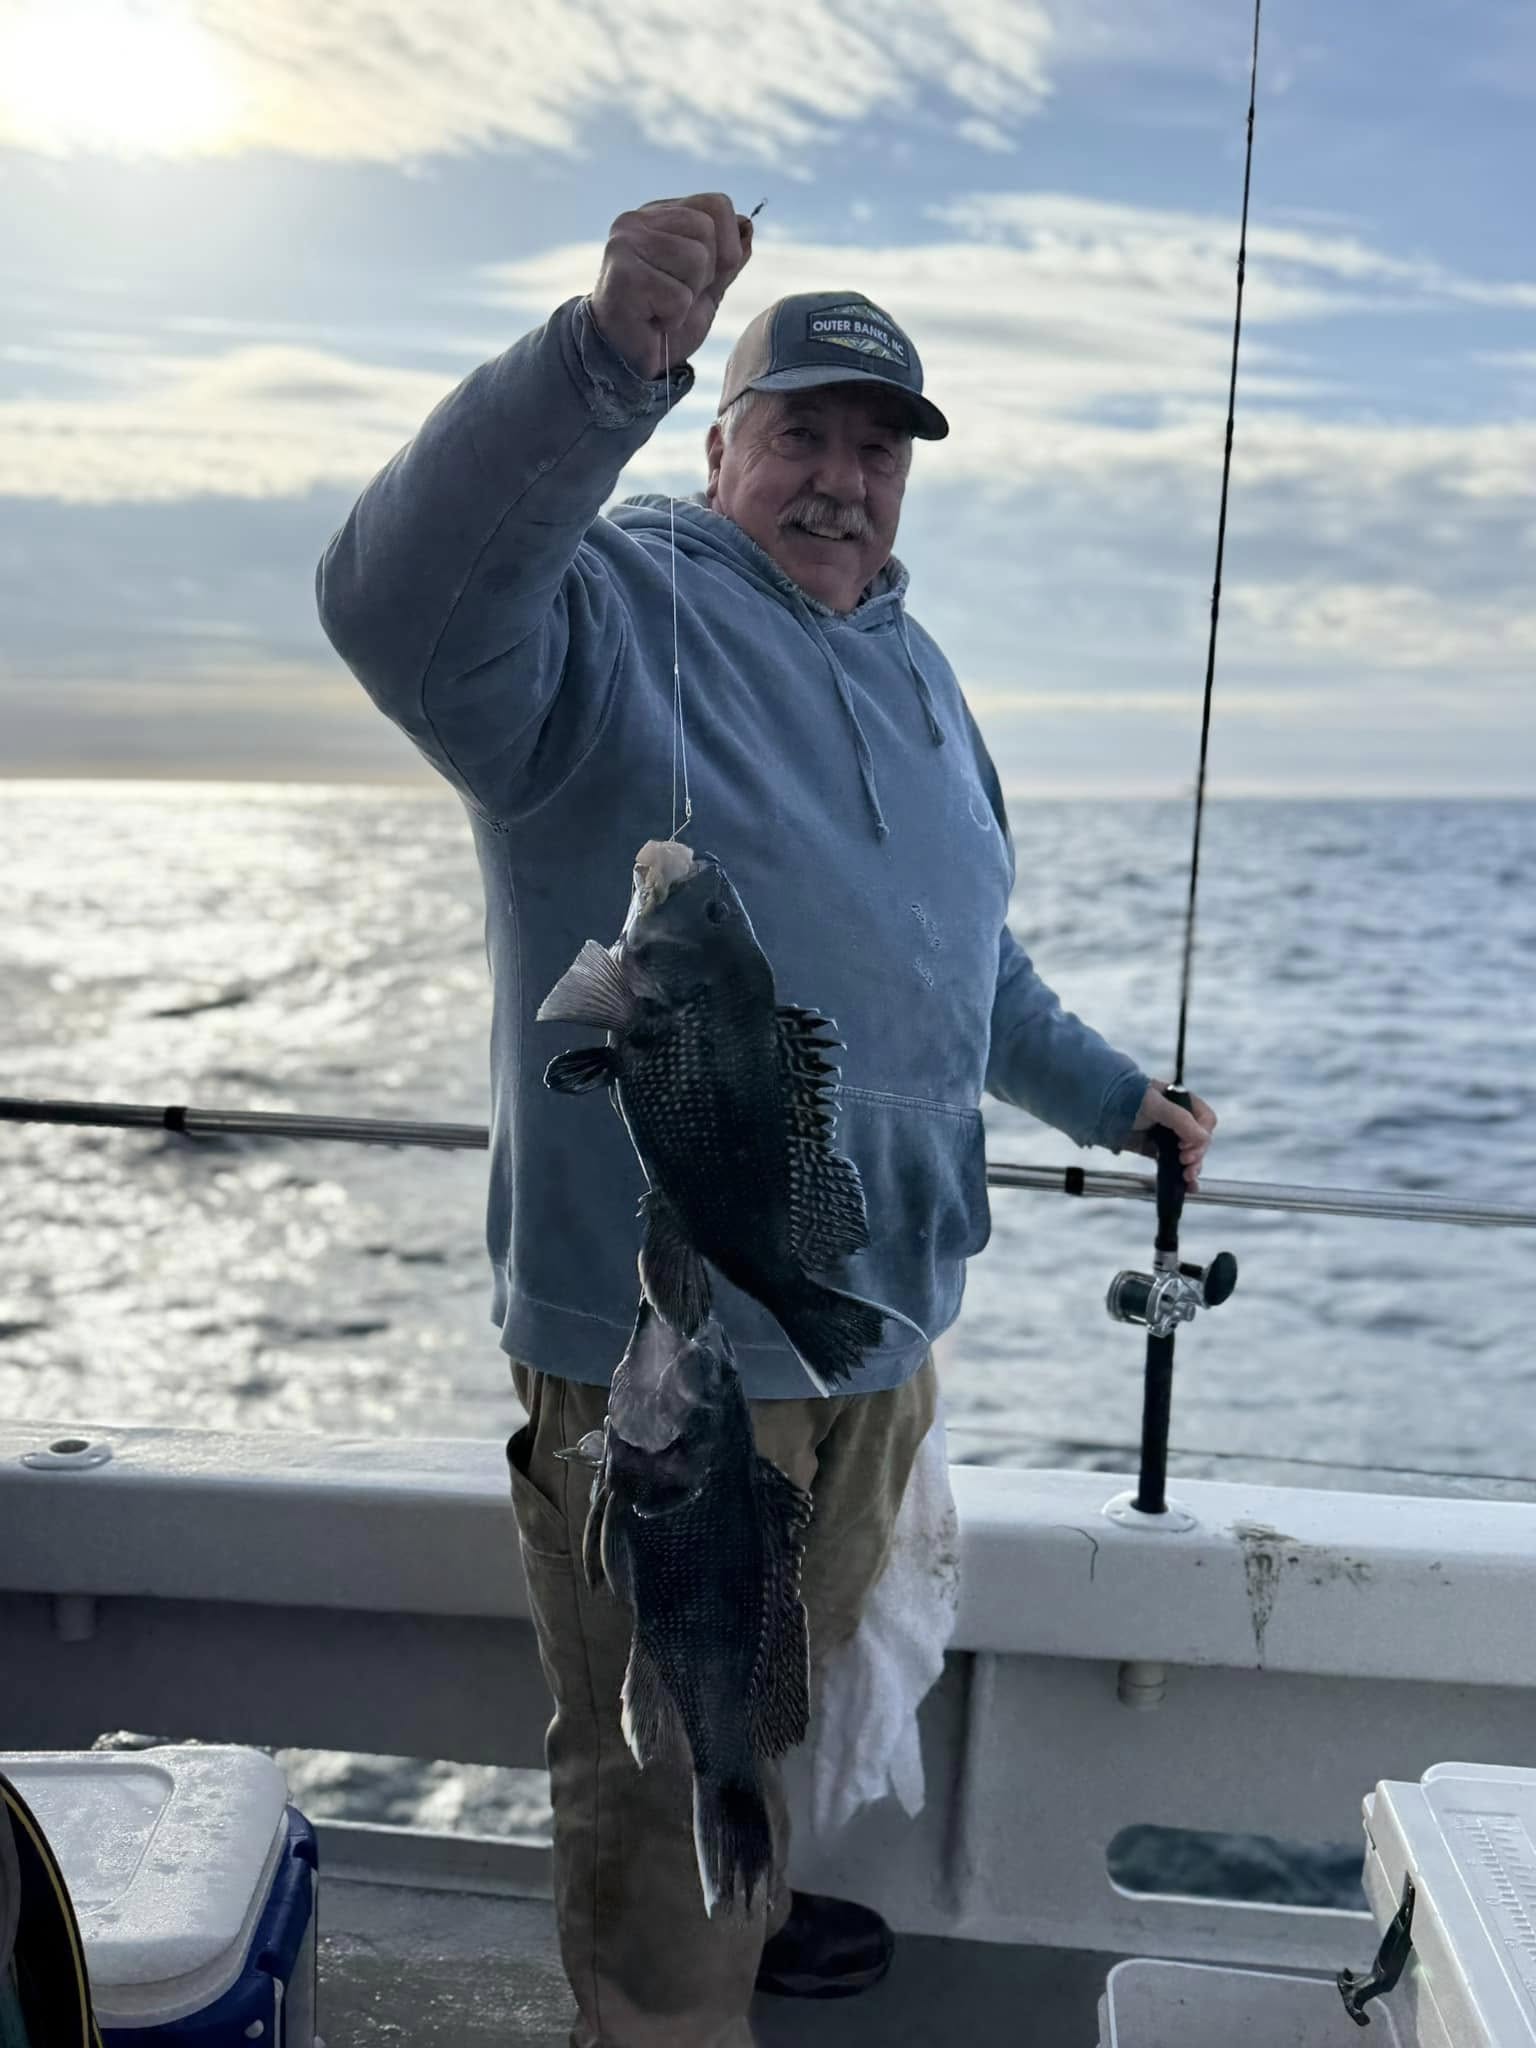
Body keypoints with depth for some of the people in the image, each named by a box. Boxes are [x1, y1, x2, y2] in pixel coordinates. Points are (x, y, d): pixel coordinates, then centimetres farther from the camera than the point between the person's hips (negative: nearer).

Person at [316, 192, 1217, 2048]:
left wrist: (1108, 1096, 31)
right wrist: (608, 358, -46)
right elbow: (398, 598, -35)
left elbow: (967, 953, 26)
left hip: (879, 1319, 8)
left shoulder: (910, 668, 15)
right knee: (665, 1755, 8)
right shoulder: (612, 606, -11)